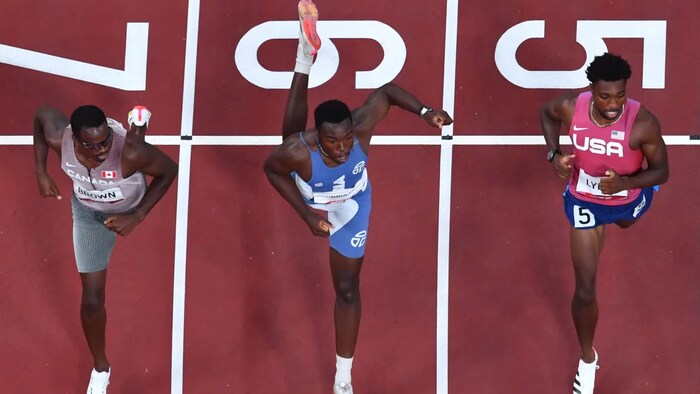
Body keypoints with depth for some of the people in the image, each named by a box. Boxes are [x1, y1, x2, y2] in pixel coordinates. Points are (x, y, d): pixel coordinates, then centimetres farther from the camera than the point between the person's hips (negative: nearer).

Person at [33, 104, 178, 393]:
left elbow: (169, 171, -27)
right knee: (92, 299, 4)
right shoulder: (59, 140, -38)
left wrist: (137, 217, -32)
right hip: (89, 213, 1)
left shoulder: (128, 151, -46)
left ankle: (138, 122, 67)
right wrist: (41, 172, -15)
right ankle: (100, 369, 30)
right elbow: (43, 113, -14)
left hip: (130, 206, -1)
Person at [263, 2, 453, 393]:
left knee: (348, 289, 10)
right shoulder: (298, 151, -55)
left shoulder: (360, 128, -51)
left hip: (351, 212, -2)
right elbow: (271, 169, -27)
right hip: (313, 204, 2)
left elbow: (386, 90, -29)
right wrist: (307, 213, -33)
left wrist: (425, 112, -45)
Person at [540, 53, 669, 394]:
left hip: (629, 198, 0)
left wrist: (625, 182, -41)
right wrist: (554, 153, -20)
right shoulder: (571, 108, -30)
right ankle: (587, 359, 27)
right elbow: (547, 113, -4)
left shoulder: (643, 123, -36)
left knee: (624, 222, 40)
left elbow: (662, 172, -22)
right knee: (585, 290, 1)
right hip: (584, 202, 0)